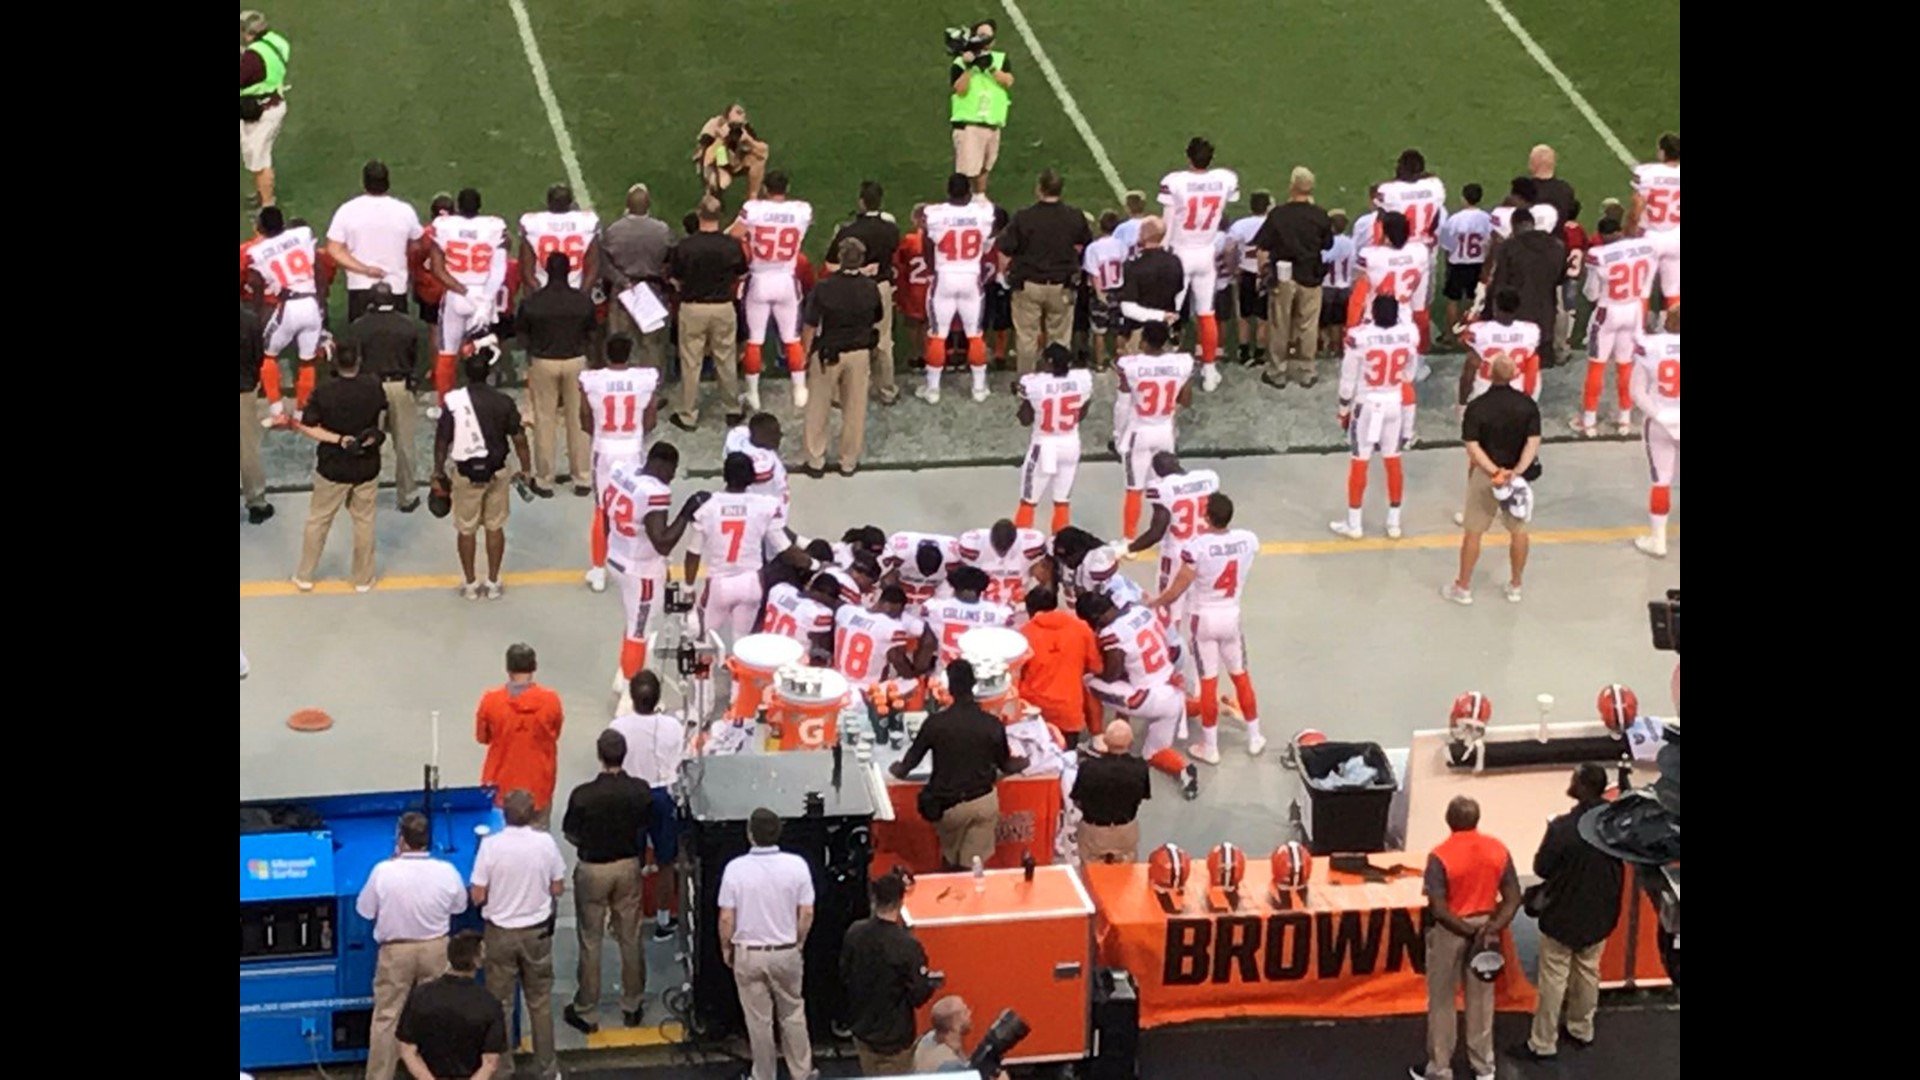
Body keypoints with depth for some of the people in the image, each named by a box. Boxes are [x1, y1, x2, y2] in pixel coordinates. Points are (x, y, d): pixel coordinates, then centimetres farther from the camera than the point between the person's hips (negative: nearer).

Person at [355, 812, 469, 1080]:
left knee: (386, 1018, 9)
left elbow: (364, 910, -5)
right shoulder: (446, 871, -13)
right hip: (436, 948, 2)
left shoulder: (383, 871, -19)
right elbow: (459, 906, 4)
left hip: (395, 951, -2)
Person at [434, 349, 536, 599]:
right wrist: (526, 471, 7)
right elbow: (519, 439, -5)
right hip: (496, 472, 1)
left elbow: (442, 442, -9)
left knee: (466, 530, 13)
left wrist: (439, 474, 3)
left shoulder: (453, 402, -13)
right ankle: (493, 582, 21)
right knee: (495, 527, 14)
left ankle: (470, 584, 21)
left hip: (466, 473, -1)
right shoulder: (503, 402, -10)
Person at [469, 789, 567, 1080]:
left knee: (500, 1005, 10)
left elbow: (478, 897, -12)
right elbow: (557, 889, -1)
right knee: (541, 1002, 14)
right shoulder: (545, 842, -11)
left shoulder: (491, 846, -17)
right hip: (537, 931, 2)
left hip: (501, 933, -2)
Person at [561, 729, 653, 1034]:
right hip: (628, 866, 3)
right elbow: (644, 826, 1)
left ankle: (585, 1012, 18)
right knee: (630, 939, 16)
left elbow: (571, 836, -11)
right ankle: (631, 1006, 27)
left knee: (591, 942, 9)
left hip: (593, 869, -3)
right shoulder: (640, 791, -15)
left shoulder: (583, 795, -24)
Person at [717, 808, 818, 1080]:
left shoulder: (735, 868, -16)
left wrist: (726, 948, 6)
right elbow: (806, 913, -7)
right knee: (793, 1015, 17)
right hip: (786, 952, 1)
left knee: (758, 1020, 12)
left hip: (748, 954, -1)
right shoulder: (797, 865, -12)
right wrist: (799, 943, 11)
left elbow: (726, 918, -12)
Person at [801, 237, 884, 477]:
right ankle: (849, 462, 22)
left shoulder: (824, 287, -19)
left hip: (828, 353, -2)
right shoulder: (870, 287, -10)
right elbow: (877, 320, 5)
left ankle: (816, 461, 17)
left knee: (819, 408, 12)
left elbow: (810, 325, -13)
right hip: (860, 353, 2)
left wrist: (806, 352, 1)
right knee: (855, 408, 13)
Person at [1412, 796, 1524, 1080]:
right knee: (1481, 998, 19)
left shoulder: (1440, 856, -23)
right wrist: (1492, 929, -14)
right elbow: (1513, 898, -8)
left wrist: (1469, 932, -16)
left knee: (1442, 1001, 12)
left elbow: (1438, 909, -25)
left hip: (1449, 930, -4)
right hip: (1484, 926, 4)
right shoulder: (1498, 849, -9)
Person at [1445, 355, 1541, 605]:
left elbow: (1473, 446, -21)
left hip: (1484, 473, -2)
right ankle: (1515, 587, 26)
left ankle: (1463, 587, 20)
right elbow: (1533, 442, -15)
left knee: (1473, 531, 10)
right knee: (1518, 530, 16)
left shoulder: (1477, 406, -17)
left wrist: (1494, 471, -22)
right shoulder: (1528, 404, -9)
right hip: (1516, 474, 2)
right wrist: (1516, 471, -22)